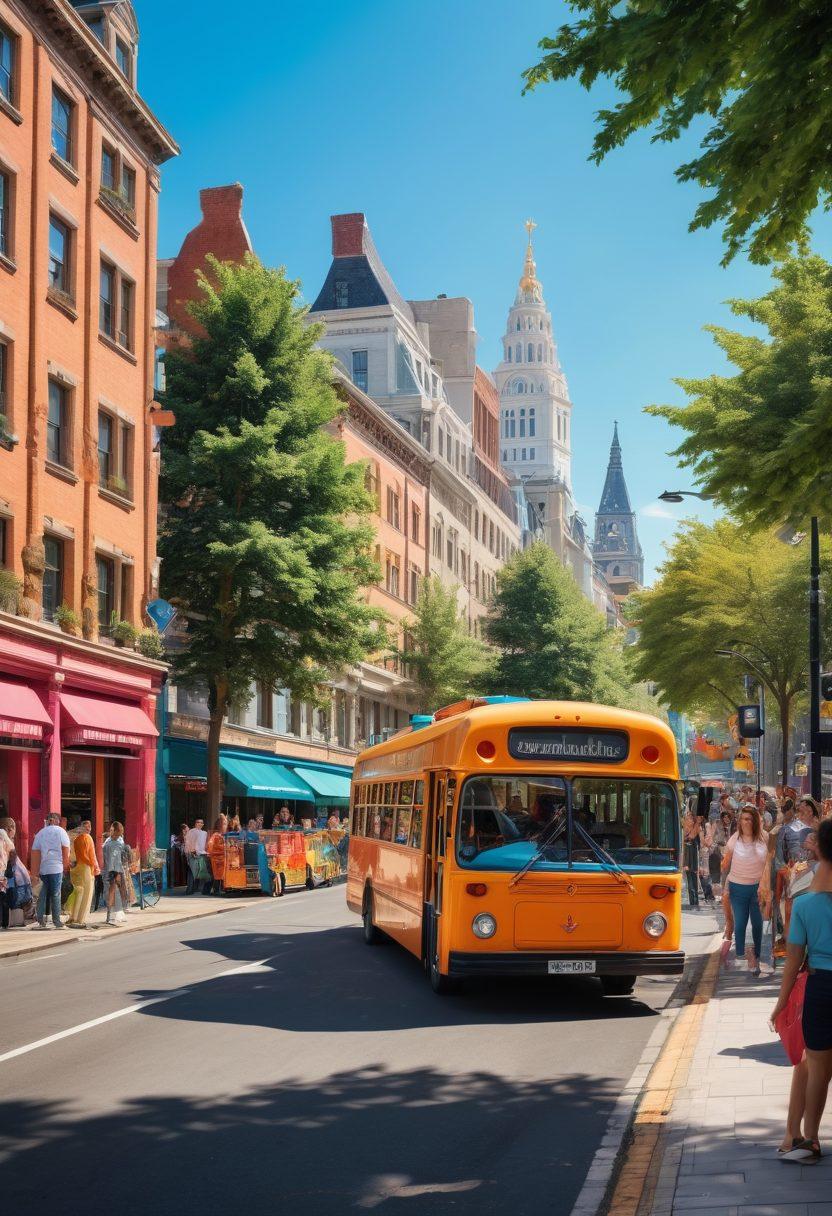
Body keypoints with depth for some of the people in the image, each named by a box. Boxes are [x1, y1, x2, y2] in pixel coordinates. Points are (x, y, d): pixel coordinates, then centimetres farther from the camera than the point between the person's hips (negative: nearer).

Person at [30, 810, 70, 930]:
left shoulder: (40, 833, 11)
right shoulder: (60, 831, 1)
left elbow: (35, 853, 8)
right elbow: (66, 849, -1)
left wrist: (34, 872, 9)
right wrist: (65, 865, 9)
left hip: (43, 868, 4)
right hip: (56, 867, -4)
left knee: (44, 893, 12)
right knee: (56, 894, 0)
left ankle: (41, 920, 8)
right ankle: (57, 921, 1)